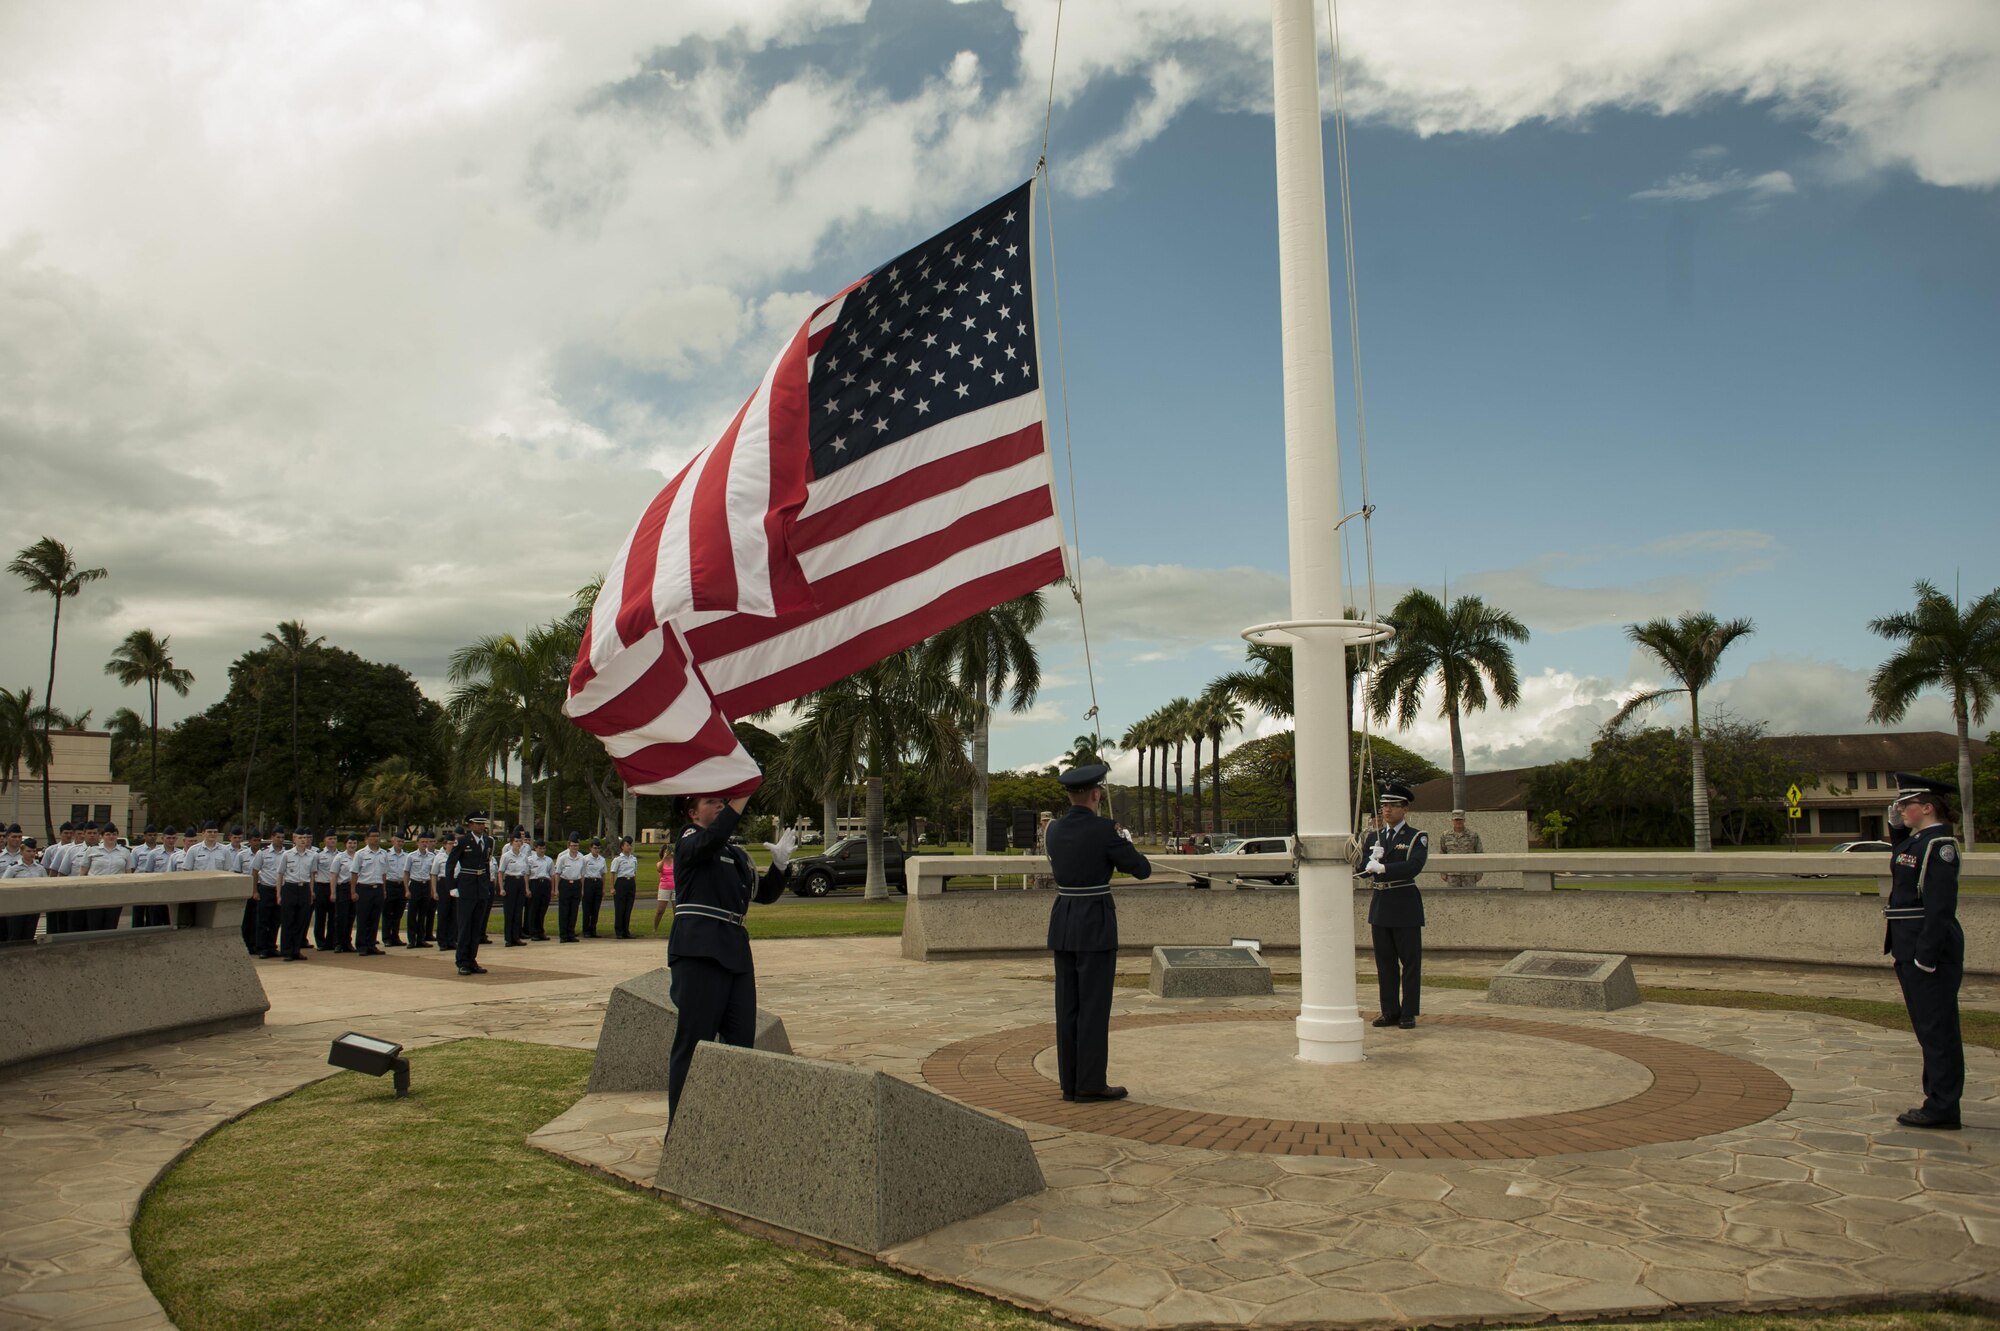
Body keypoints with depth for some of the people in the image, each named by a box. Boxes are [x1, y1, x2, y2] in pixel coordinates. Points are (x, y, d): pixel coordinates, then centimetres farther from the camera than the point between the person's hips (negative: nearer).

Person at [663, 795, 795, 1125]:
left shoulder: (737, 855, 23)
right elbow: (712, 838, -22)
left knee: (741, 1041, 9)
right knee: (693, 1042, -3)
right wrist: (743, 796, -25)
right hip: (699, 952, -7)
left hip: (736, 953, 7)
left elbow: (764, 894, 22)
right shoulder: (690, 841, 2)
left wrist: (780, 864, 6)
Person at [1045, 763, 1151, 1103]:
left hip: (1062, 922, 6)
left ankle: (1071, 1083, 12)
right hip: (1095, 926, -6)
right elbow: (1142, 869, -6)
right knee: (1094, 1006, 0)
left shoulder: (1054, 829, 6)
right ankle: (1090, 1084, 3)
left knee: (1069, 1006, 9)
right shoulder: (1104, 830, -14)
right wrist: (1125, 850, 15)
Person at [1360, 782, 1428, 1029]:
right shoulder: (1373, 838, 13)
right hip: (1380, 905, 5)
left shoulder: (1417, 838, -3)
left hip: (1405, 905, -5)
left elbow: (1414, 866, -20)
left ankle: (1409, 1014, 7)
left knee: (1410, 962, 1)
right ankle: (1390, 1012, 16)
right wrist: (1372, 860, -16)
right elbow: (1362, 868, 5)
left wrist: (1382, 867, -27)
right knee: (1385, 962, 9)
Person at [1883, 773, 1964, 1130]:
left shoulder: (1938, 844, -17)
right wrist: (1896, 826, 18)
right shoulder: (1917, 840, 11)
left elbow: (1940, 906, -21)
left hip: (1930, 950, -10)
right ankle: (1939, 1102, 24)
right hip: (1913, 951, 10)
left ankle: (1942, 1109, 4)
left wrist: (1926, 956, -23)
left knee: (1937, 1029, -2)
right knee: (1930, 1029, 15)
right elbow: (1899, 858, 35)